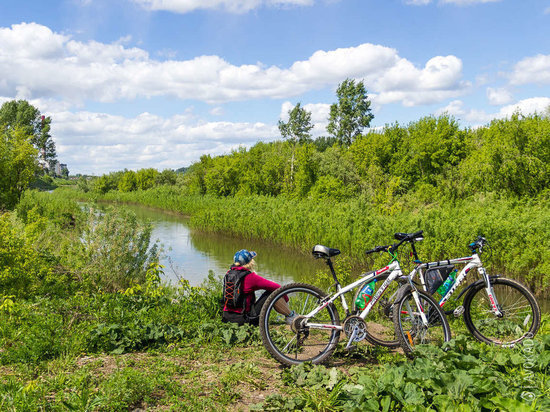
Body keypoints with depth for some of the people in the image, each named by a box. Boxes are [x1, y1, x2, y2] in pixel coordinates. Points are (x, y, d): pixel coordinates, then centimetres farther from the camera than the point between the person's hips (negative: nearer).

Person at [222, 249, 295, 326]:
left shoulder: (228, 273, 5)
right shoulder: (249, 277, -15)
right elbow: (276, 287, -11)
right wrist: (285, 299, 7)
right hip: (243, 319, -7)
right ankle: (291, 316, 8)